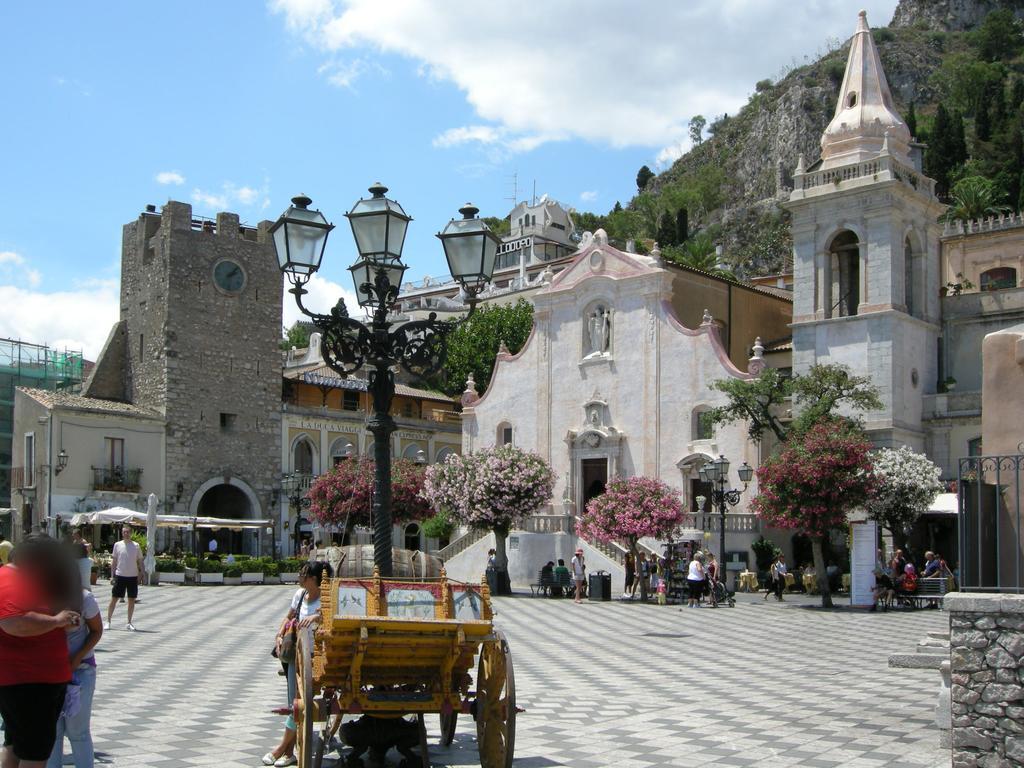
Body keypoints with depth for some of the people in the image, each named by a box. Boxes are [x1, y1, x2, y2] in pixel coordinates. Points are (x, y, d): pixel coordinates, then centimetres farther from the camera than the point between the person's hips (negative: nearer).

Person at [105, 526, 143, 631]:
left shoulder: (136, 546, 2)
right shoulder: (117, 545, 2)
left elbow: (140, 561, 6)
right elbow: (114, 561, 6)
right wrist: (112, 575, 1)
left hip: (133, 577, 1)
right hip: (120, 576, -1)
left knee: (132, 600, 5)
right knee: (114, 599, 1)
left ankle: (129, 623, 15)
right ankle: (108, 621, 9)